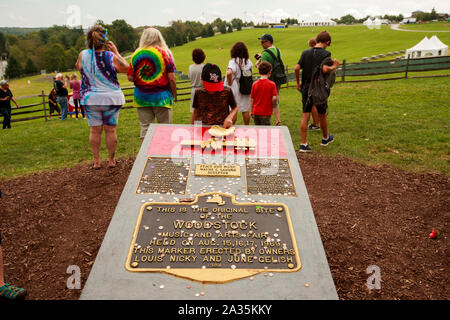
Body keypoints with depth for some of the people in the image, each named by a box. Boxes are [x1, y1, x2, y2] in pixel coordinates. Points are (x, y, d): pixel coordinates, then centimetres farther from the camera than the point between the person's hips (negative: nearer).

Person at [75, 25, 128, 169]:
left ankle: (96, 161, 15)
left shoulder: (83, 55, -4)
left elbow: (78, 66, 17)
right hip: (111, 98, -2)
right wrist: (116, 52, 5)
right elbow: (126, 68, 2)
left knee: (95, 130, 9)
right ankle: (111, 160, 17)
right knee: (110, 130, 8)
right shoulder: (110, 56, -12)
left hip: (91, 99, 2)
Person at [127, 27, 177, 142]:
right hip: (161, 96, -2)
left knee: (145, 128, 8)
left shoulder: (136, 54, 4)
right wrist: (174, 95, 4)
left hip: (141, 97, 3)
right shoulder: (165, 53, -3)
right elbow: (171, 78, -7)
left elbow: (130, 77, 3)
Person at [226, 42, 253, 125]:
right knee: (246, 110, 15)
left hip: (235, 88, -5)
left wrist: (229, 83, -20)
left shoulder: (233, 62, -17)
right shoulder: (249, 61, 0)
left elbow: (229, 73, -34)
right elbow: (250, 73, 10)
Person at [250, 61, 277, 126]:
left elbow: (251, 99, 4)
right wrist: (272, 106, 5)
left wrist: (252, 111, 14)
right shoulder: (272, 84, -9)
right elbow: (274, 98, -15)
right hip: (266, 113, -4)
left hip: (256, 112, 4)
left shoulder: (255, 84, 1)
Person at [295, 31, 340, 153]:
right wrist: (334, 66, -5)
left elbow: (297, 68, -4)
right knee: (322, 115, 15)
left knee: (305, 116, 3)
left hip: (306, 89, 3)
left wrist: (298, 83, 7)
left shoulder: (305, 52, 3)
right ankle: (325, 138, 36)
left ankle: (303, 144, -1)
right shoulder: (325, 54, -10)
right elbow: (325, 69, -25)